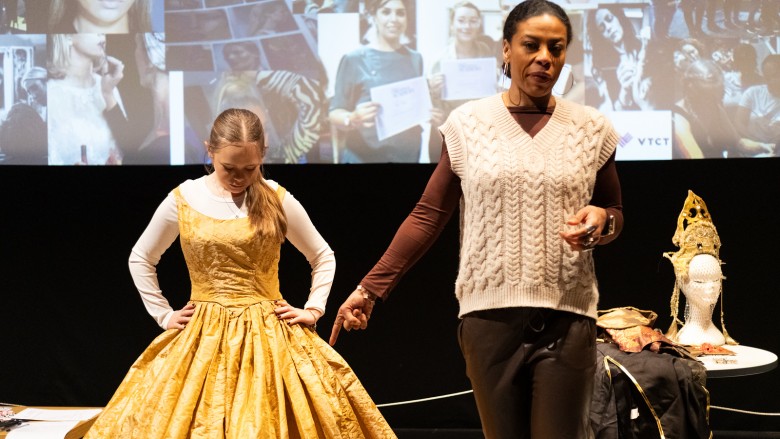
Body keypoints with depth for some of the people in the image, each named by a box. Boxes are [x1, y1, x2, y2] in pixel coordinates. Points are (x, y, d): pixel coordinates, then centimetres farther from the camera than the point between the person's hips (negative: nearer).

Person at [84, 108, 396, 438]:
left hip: (268, 334, 0)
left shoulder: (278, 201, -1)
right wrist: (163, 315, 7)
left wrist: (313, 310, 3)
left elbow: (323, 257, 12)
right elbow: (140, 259, 12)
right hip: (204, 336, 0)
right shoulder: (183, 200, -1)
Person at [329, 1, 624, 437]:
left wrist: (601, 221, -7)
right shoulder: (468, 124, 4)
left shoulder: (592, 128, 6)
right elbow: (428, 216, 6)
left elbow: (615, 213, 17)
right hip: (490, 316, 0)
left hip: (567, 319, 0)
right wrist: (370, 288, 0)